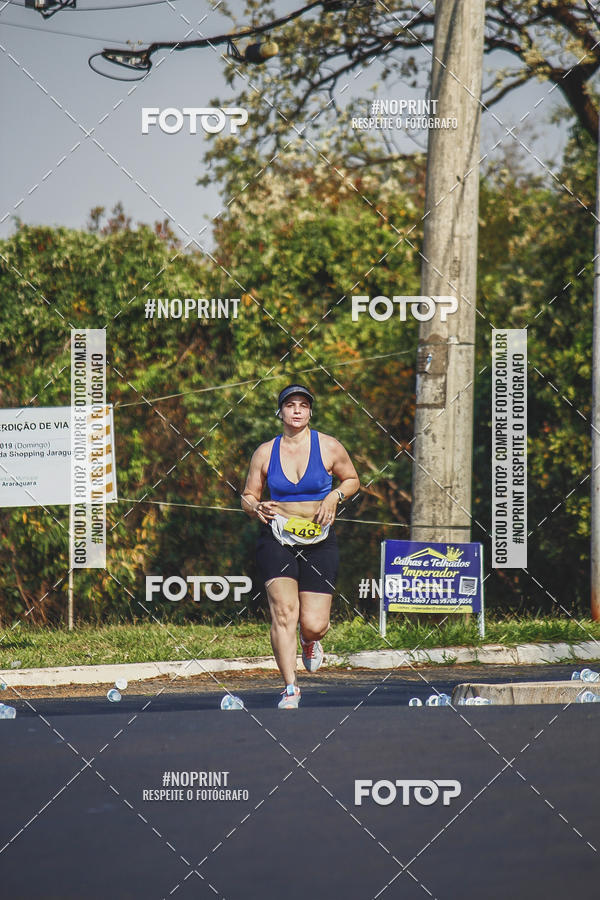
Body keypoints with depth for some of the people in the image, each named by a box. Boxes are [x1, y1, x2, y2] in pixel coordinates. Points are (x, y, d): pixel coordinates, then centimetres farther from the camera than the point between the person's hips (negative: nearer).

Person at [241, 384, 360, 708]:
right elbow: (248, 496, 12)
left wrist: (335, 496, -5)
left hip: (319, 542, 0)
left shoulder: (329, 447, 1)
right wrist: (257, 508, -11)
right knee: (283, 610, -19)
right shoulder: (265, 452, 4)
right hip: (277, 539, 0)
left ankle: (310, 641, 34)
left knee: (313, 625, -6)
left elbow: (352, 480, 15)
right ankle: (290, 688, -13)